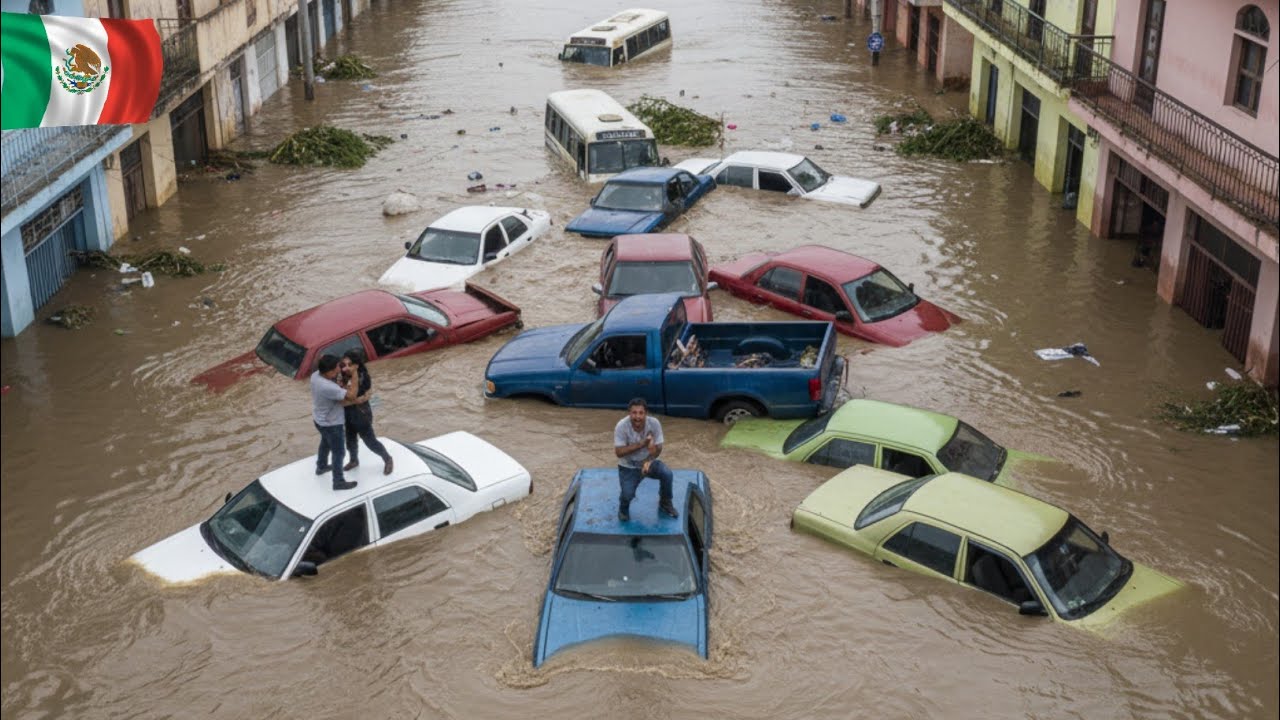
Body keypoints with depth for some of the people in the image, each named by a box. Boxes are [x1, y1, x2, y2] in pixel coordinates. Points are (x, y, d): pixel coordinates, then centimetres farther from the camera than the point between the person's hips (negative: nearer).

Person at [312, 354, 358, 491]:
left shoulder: (315, 375, -14)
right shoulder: (328, 388, -41)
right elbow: (351, 396, -34)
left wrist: (343, 387, -14)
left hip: (319, 420, 9)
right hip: (331, 424, -9)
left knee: (325, 443, 34)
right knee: (338, 452, 11)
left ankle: (321, 466, 56)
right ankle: (338, 482, 26)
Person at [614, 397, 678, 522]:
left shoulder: (654, 423, -19)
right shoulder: (621, 426, -25)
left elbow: (658, 449, -13)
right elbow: (619, 452, -26)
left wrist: (648, 461, -34)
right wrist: (641, 444, -36)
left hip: (648, 461, 2)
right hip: (628, 467, -2)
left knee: (667, 473, -25)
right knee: (628, 494, -23)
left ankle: (665, 505, 2)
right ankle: (623, 508, 16)